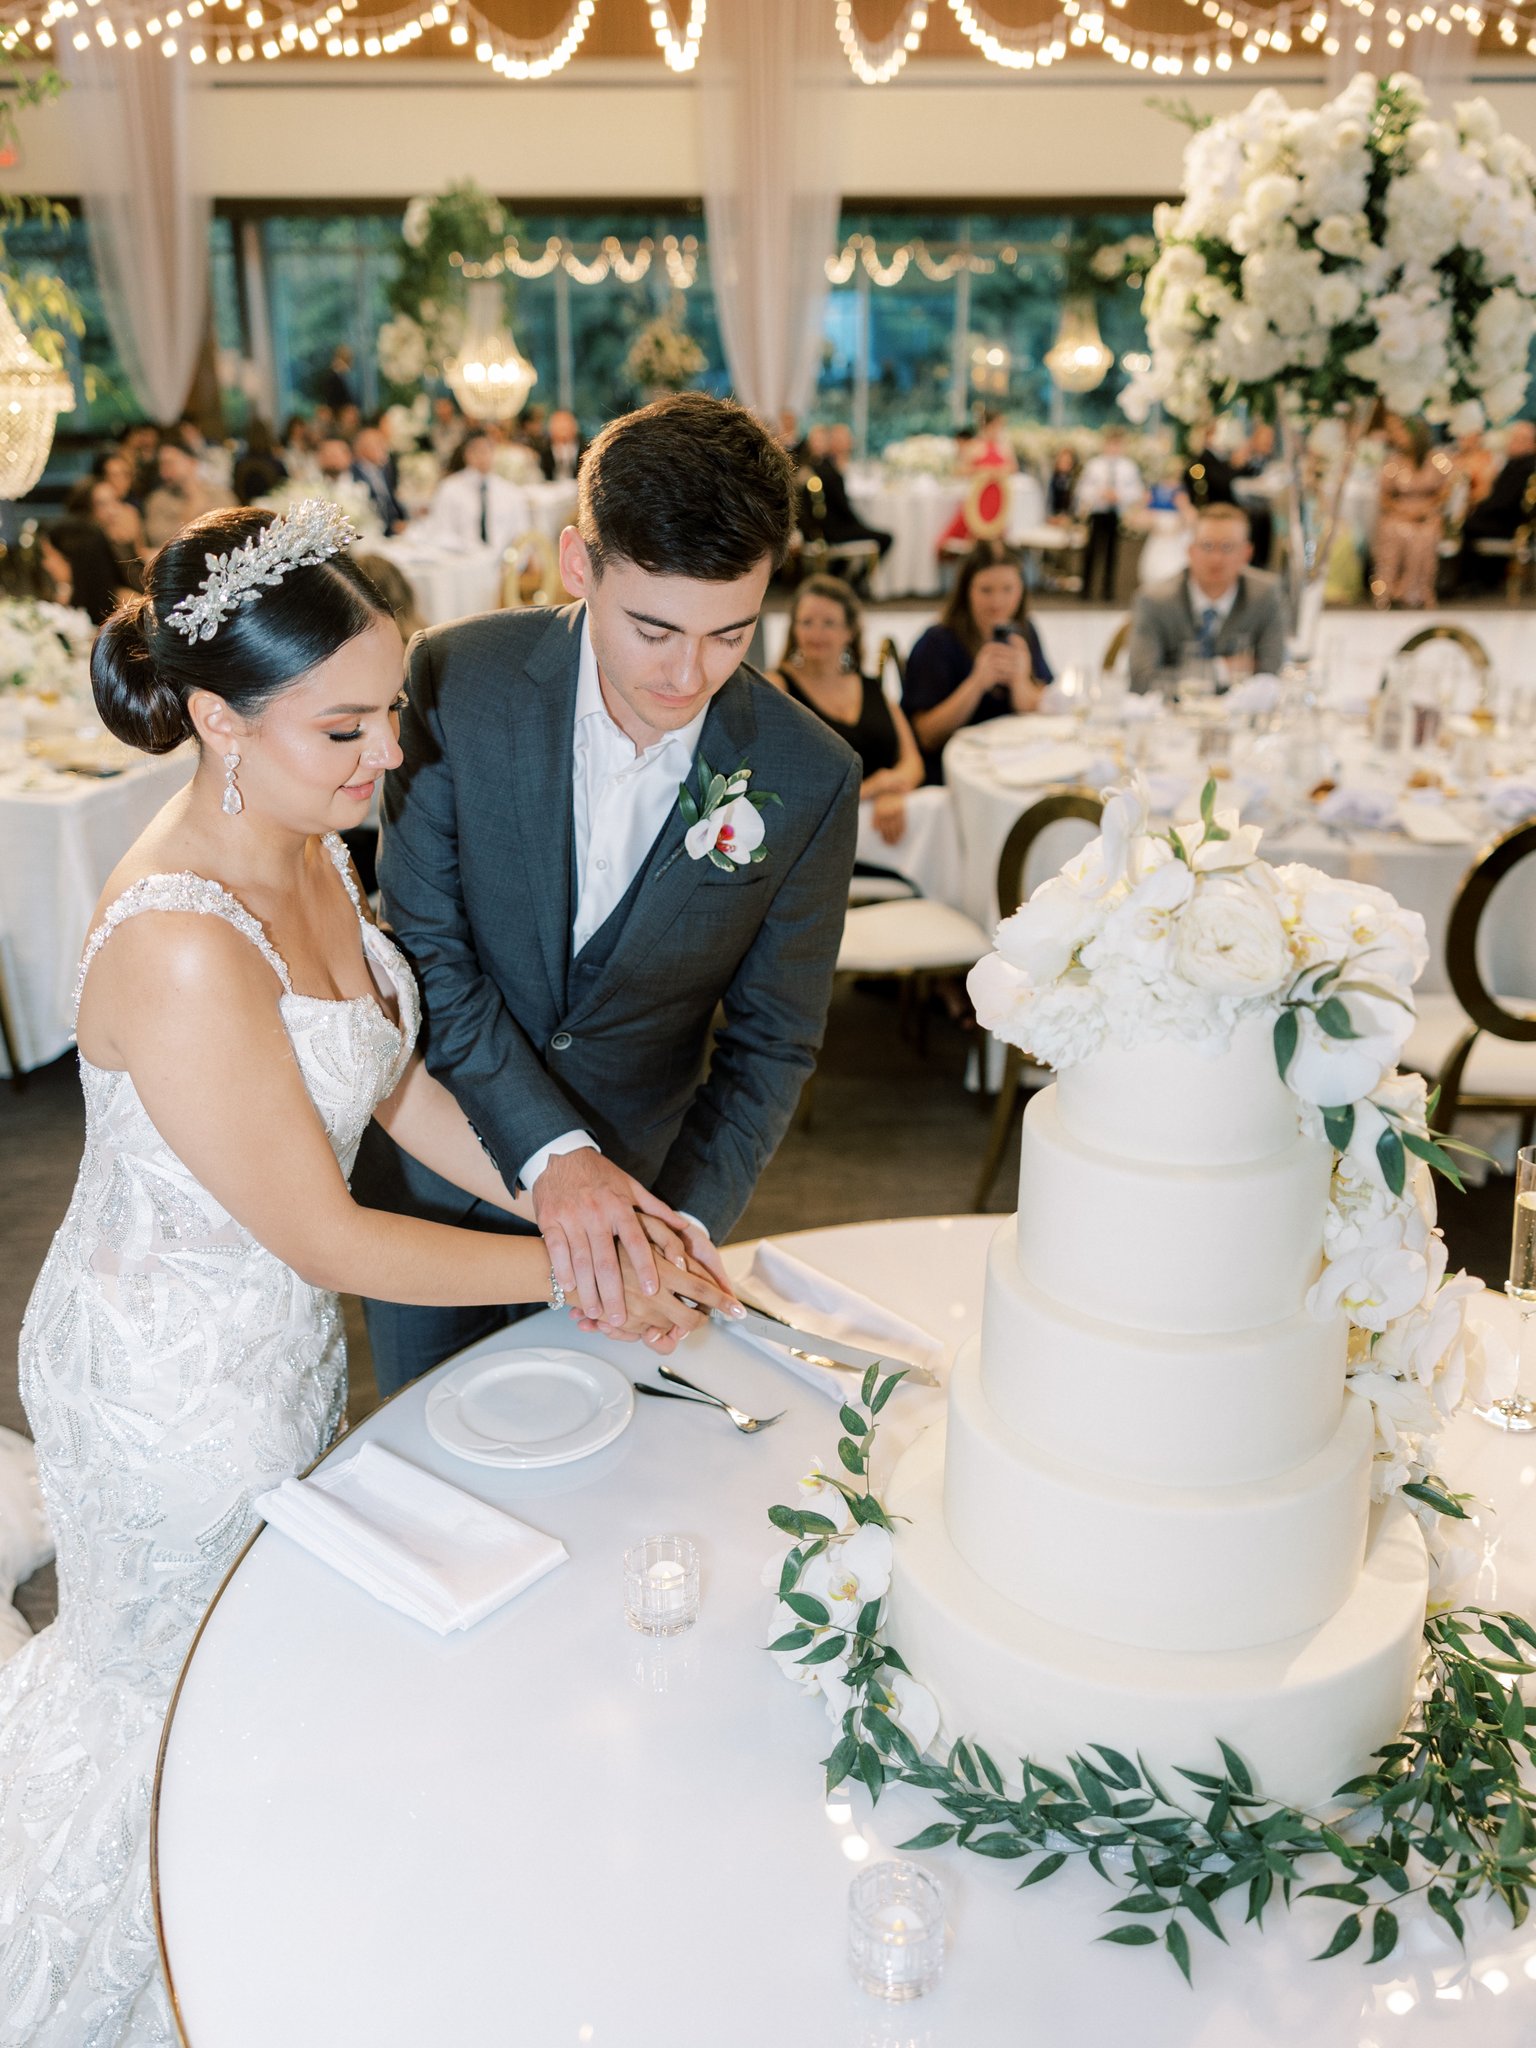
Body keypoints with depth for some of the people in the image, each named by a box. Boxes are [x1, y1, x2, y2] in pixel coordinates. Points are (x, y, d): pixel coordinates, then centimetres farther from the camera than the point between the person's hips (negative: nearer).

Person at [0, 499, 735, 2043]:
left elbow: (392, 1077, 0)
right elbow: (324, 1237, -28)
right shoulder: (183, 947, -36)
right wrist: (576, 1273, -20)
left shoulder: (306, 845, -8)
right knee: (188, 1698, 20)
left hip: (279, 1335, 8)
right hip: (177, 1379, -7)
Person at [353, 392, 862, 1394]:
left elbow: (772, 1042, -9)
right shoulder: (457, 680, -18)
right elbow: (430, 953, -16)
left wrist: (689, 1212, -23)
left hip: (633, 1178, 0)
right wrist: (550, 1149, -27)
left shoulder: (810, 780, -17)